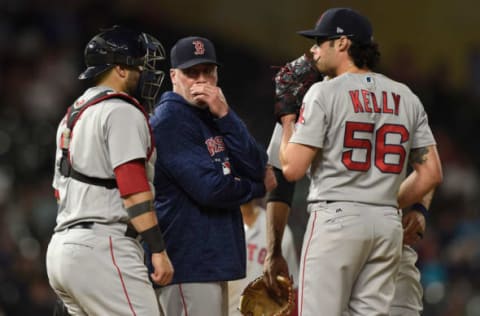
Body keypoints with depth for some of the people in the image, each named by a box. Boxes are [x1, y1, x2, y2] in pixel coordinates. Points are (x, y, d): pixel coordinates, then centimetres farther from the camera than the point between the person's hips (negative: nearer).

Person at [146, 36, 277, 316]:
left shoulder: (214, 118, 18)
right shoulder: (170, 120, -10)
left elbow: (257, 168, 3)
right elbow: (210, 188, -18)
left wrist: (224, 116, -8)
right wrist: (260, 187, 0)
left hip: (213, 259, 9)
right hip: (187, 262, -9)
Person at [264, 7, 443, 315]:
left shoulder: (324, 93, -5)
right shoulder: (407, 97, 12)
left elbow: (292, 169, -8)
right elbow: (431, 173, 9)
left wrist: (288, 123, 8)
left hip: (335, 219, -6)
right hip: (388, 225, 6)